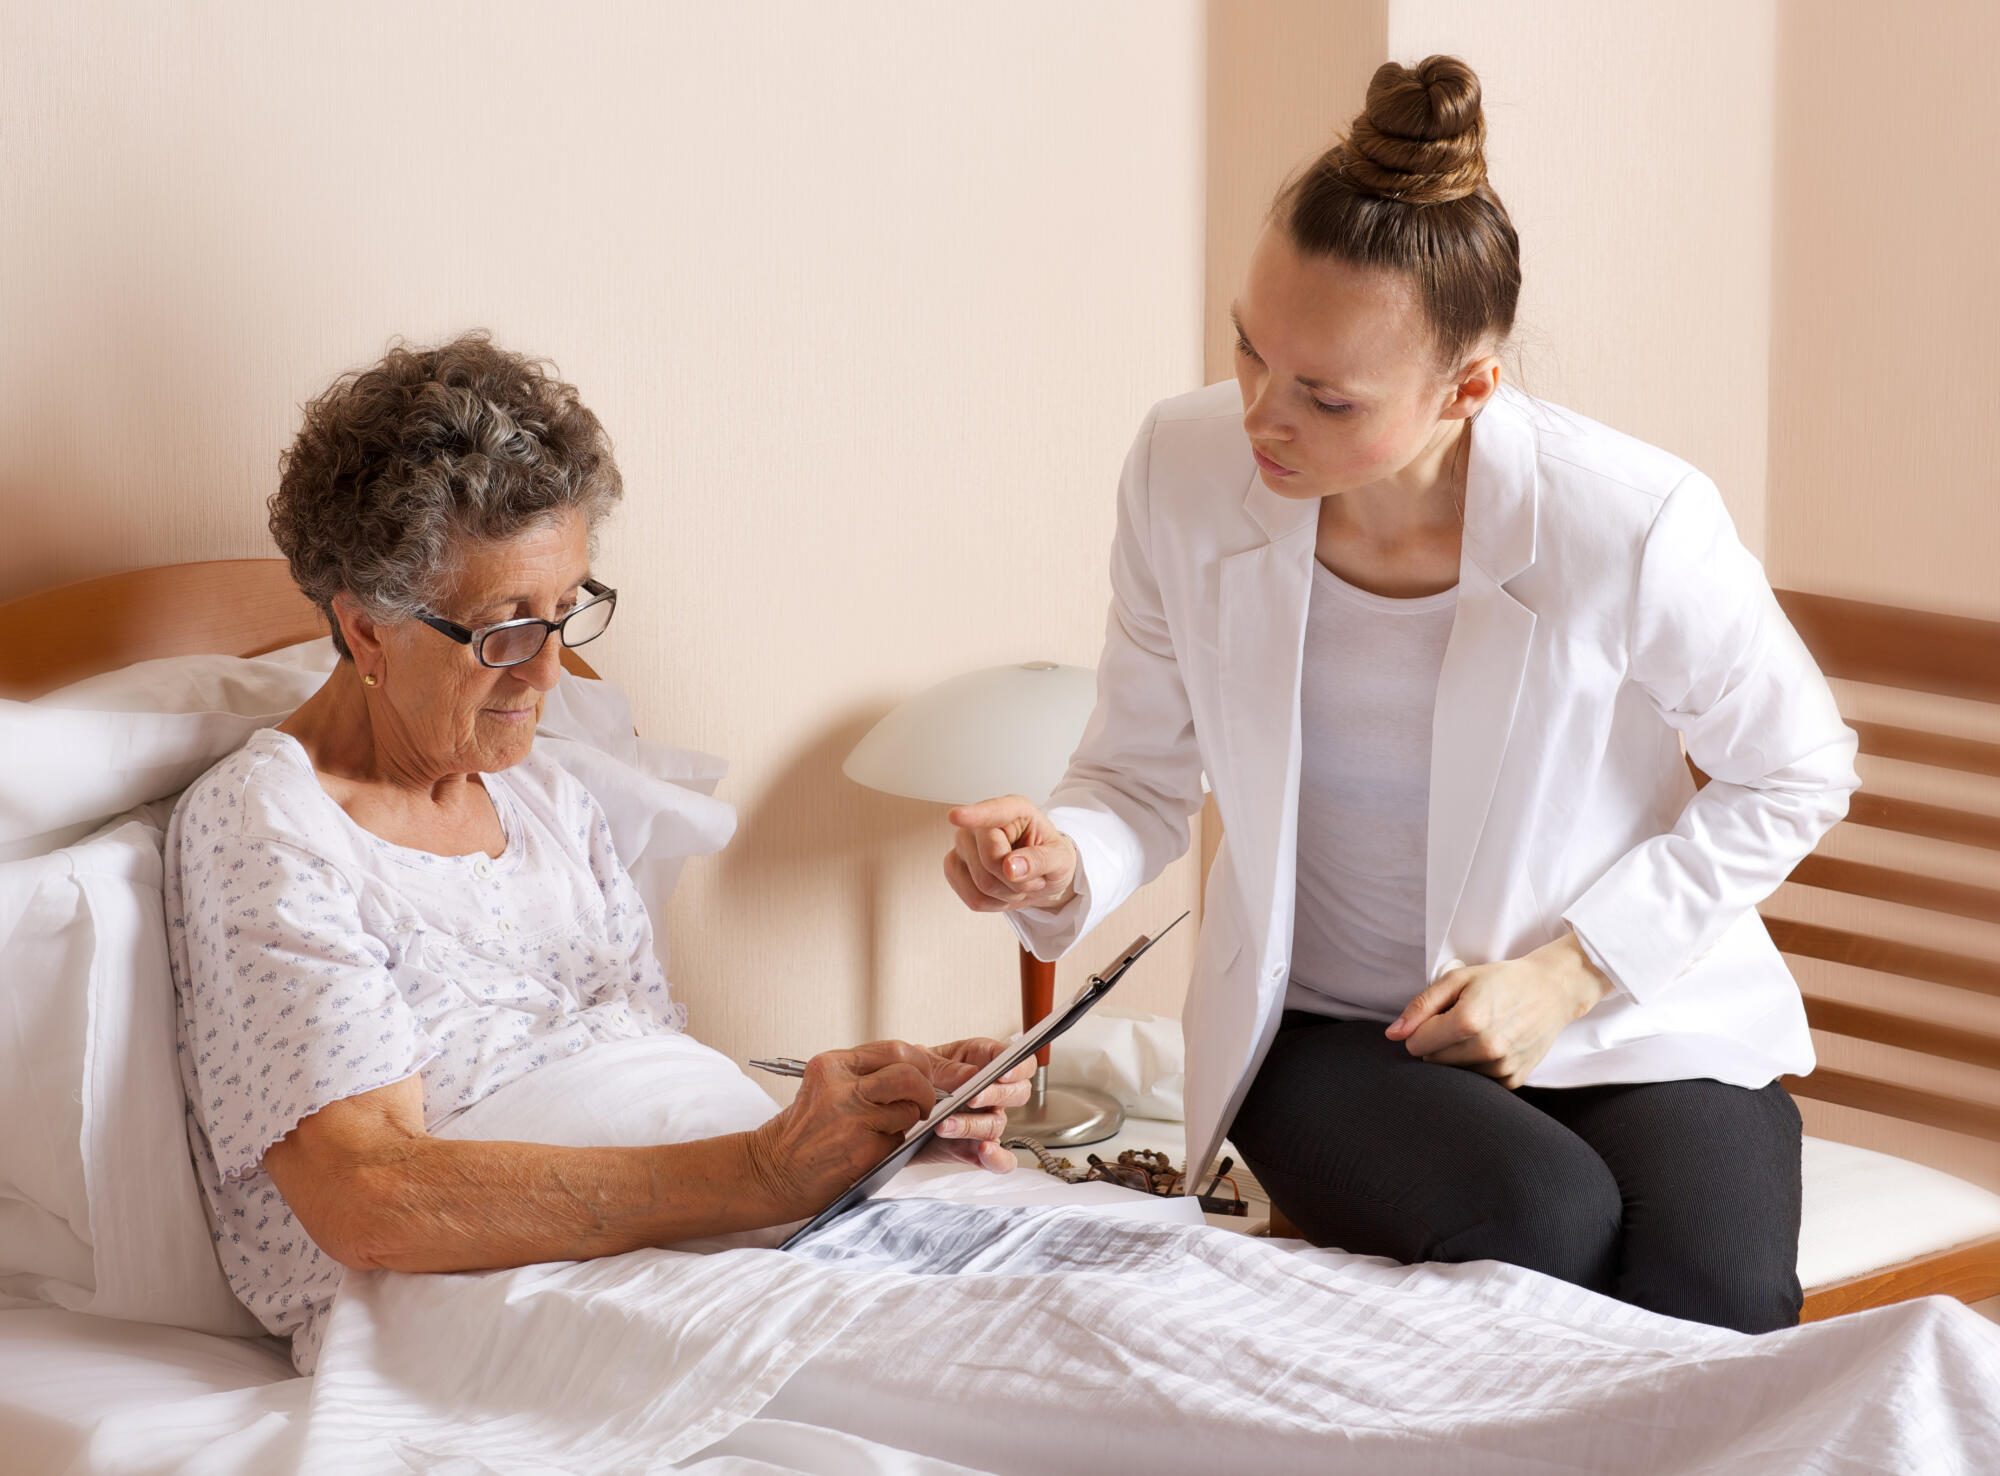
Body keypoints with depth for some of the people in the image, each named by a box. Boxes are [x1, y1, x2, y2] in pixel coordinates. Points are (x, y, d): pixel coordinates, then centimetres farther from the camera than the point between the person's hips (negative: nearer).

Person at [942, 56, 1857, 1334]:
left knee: (1709, 1309, -28)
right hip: (1326, 1032, 1)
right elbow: (1143, 776, 1)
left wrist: (1571, 969, -12)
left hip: (1627, 1018, 0)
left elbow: (1794, 777, -4)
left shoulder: (1630, 523, -21)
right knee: (1541, 1228, -31)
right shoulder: (1187, 472, -13)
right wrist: (1061, 864, -23)